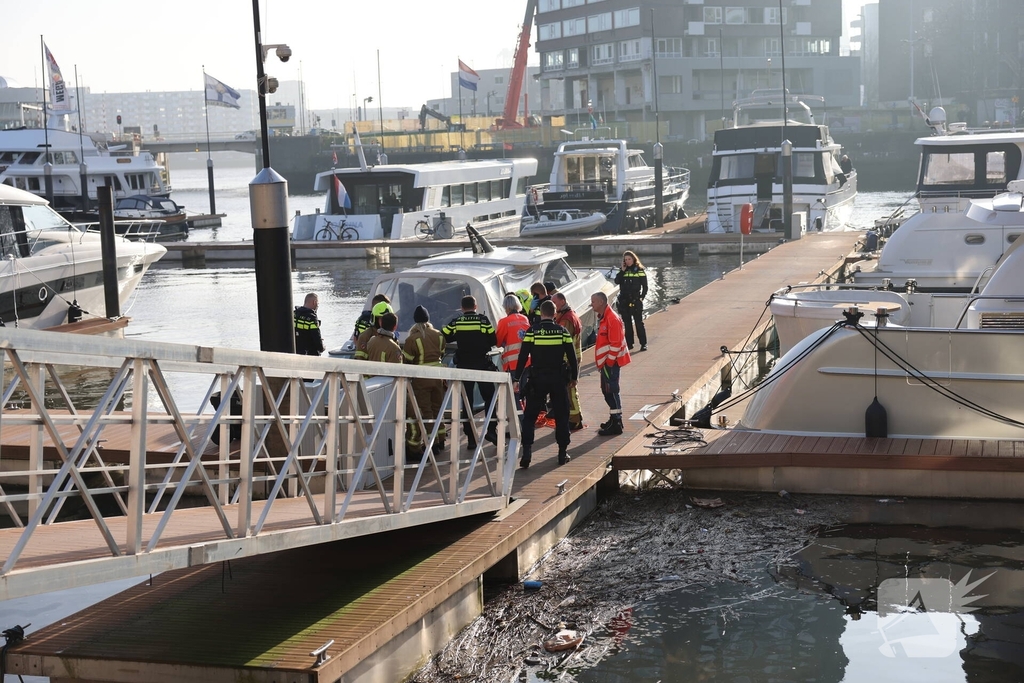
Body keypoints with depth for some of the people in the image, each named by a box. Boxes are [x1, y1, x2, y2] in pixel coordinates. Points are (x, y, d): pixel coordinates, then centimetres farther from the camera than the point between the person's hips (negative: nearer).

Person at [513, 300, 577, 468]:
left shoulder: (532, 331, -6)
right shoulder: (562, 331, -1)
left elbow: (523, 357, -8)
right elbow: (572, 356, 3)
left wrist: (516, 379, -4)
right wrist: (574, 377, 16)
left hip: (538, 380, -1)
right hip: (558, 380, 1)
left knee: (529, 416, 6)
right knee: (561, 416, 12)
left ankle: (527, 452, -6)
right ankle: (563, 452, 14)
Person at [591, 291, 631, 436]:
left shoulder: (612, 319, -18)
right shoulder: (603, 318, 14)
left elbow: (615, 343, -21)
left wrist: (609, 362, -18)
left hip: (610, 362, -10)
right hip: (605, 361, 10)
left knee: (611, 391, -8)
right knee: (607, 390, 17)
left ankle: (616, 425, -5)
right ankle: (615, 419, 28)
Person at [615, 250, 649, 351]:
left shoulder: (639, 271, 0)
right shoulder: (622, 270, 9)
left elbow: (645, 286, 1)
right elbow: (617, 281, -6)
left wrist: (642, 297, -8)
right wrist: (622, 270, -10)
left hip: (635, 300, -4)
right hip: (624, 301, 4)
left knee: (639, 323, -2)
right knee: (627, 323, 9)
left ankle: (643, 343, 2)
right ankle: (629, 343, 14)